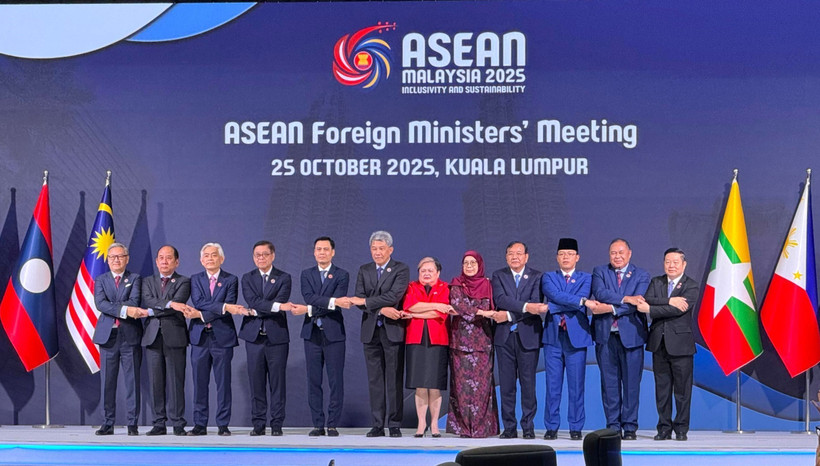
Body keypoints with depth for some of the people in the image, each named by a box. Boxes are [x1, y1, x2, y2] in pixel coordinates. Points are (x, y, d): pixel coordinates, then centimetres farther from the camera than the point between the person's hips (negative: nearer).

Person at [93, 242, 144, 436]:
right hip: (107, 336, 1)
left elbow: (134, 302, -9)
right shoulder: (101, 280, 12)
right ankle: (107, 424, 7)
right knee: (108, 382, 2)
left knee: (132, 380, -1)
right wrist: (124, 310, -18)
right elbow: (100, 304, -6)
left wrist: (112, 308, -14)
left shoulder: (135, 279, 8)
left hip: (130, 335, -1)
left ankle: (132, 424, 4)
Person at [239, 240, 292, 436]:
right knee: (256, 381, 2)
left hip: (277, 335, -2)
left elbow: (281, 302, -9)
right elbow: (252, 301, -7)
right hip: (254, 335, 2)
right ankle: (258, 424, 8)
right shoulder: (247, 278, 11)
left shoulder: (284, 278, 6)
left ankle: (277, 424, 4)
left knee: (277, 381, -1)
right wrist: (276, 306, -18)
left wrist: (256, 311, -10)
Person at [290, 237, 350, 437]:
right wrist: (333, 301, -20)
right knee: (313, 381, 3)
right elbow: (309, 297, -7)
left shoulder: (342, 275, 3)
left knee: (336, 381, -2)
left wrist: (309, 310, -12)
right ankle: (318, 424, 9)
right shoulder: (306, 274, 11)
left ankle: (333, 424, 4)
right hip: (312, 334, 3)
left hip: (334, 333, -3)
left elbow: (338, 304, -10)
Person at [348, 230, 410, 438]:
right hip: (371, 331, 4)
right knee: (374, 380, 5)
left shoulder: (401, 270, -1)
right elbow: (359, 300, 0)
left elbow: (394, 296, -16)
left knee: (394, 379, -2)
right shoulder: (364, 271, 12)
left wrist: (366, 301, -14)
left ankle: (395, 425, 3)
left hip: (393, 330, -4)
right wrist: (382, 309, -15)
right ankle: (377, 425, 9)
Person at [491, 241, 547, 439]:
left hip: (528, 336, -1)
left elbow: (535, 305, -9)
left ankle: (528, 427, 8)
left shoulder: (536, 277, 4)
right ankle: (509, 427, 10)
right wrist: (525, 306, -23)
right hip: (505, 336, 2)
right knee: (507, 384, 3)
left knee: (528, 383, 0)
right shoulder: (499, 275, 7)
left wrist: (509, 315, -15)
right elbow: (500, 299, -11)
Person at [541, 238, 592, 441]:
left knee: (576, 386, 1)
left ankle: (576, 428, 8)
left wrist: (555, 307, -11)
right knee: (552, 385, 2)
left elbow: (581, 299, -8)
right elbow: (556, 295, -9)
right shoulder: (548, 277, 11)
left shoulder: (585, 278, 10)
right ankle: (551, 427, 8)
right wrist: (579, 301, -18)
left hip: (576, 336, -1)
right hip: (553, 336, 1)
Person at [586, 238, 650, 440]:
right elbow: (600, 293, -10)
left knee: (631, 382, 0)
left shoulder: (641, 275, 6)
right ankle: (613, 425, 11)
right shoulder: (600, 272, 10)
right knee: (609, 382, 4)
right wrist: (625, 298, -19)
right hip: (606, 335, 1)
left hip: (630, 334, -1)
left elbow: (636, 304, -8)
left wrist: (610, 308, -16)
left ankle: (629, 426, 8)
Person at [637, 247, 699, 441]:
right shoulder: (656, 282, 11)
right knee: (662, 387, 7)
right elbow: (647, 300, -8)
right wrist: (669, 301, -21)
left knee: (682, 388, 1)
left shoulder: (691, 286, -3)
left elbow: (678, 310, -17)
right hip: (659, 343, 4)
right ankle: (664, 428, 13)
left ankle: (681, 429, 9)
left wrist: (650, 309, -16)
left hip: (680, 343, -4)